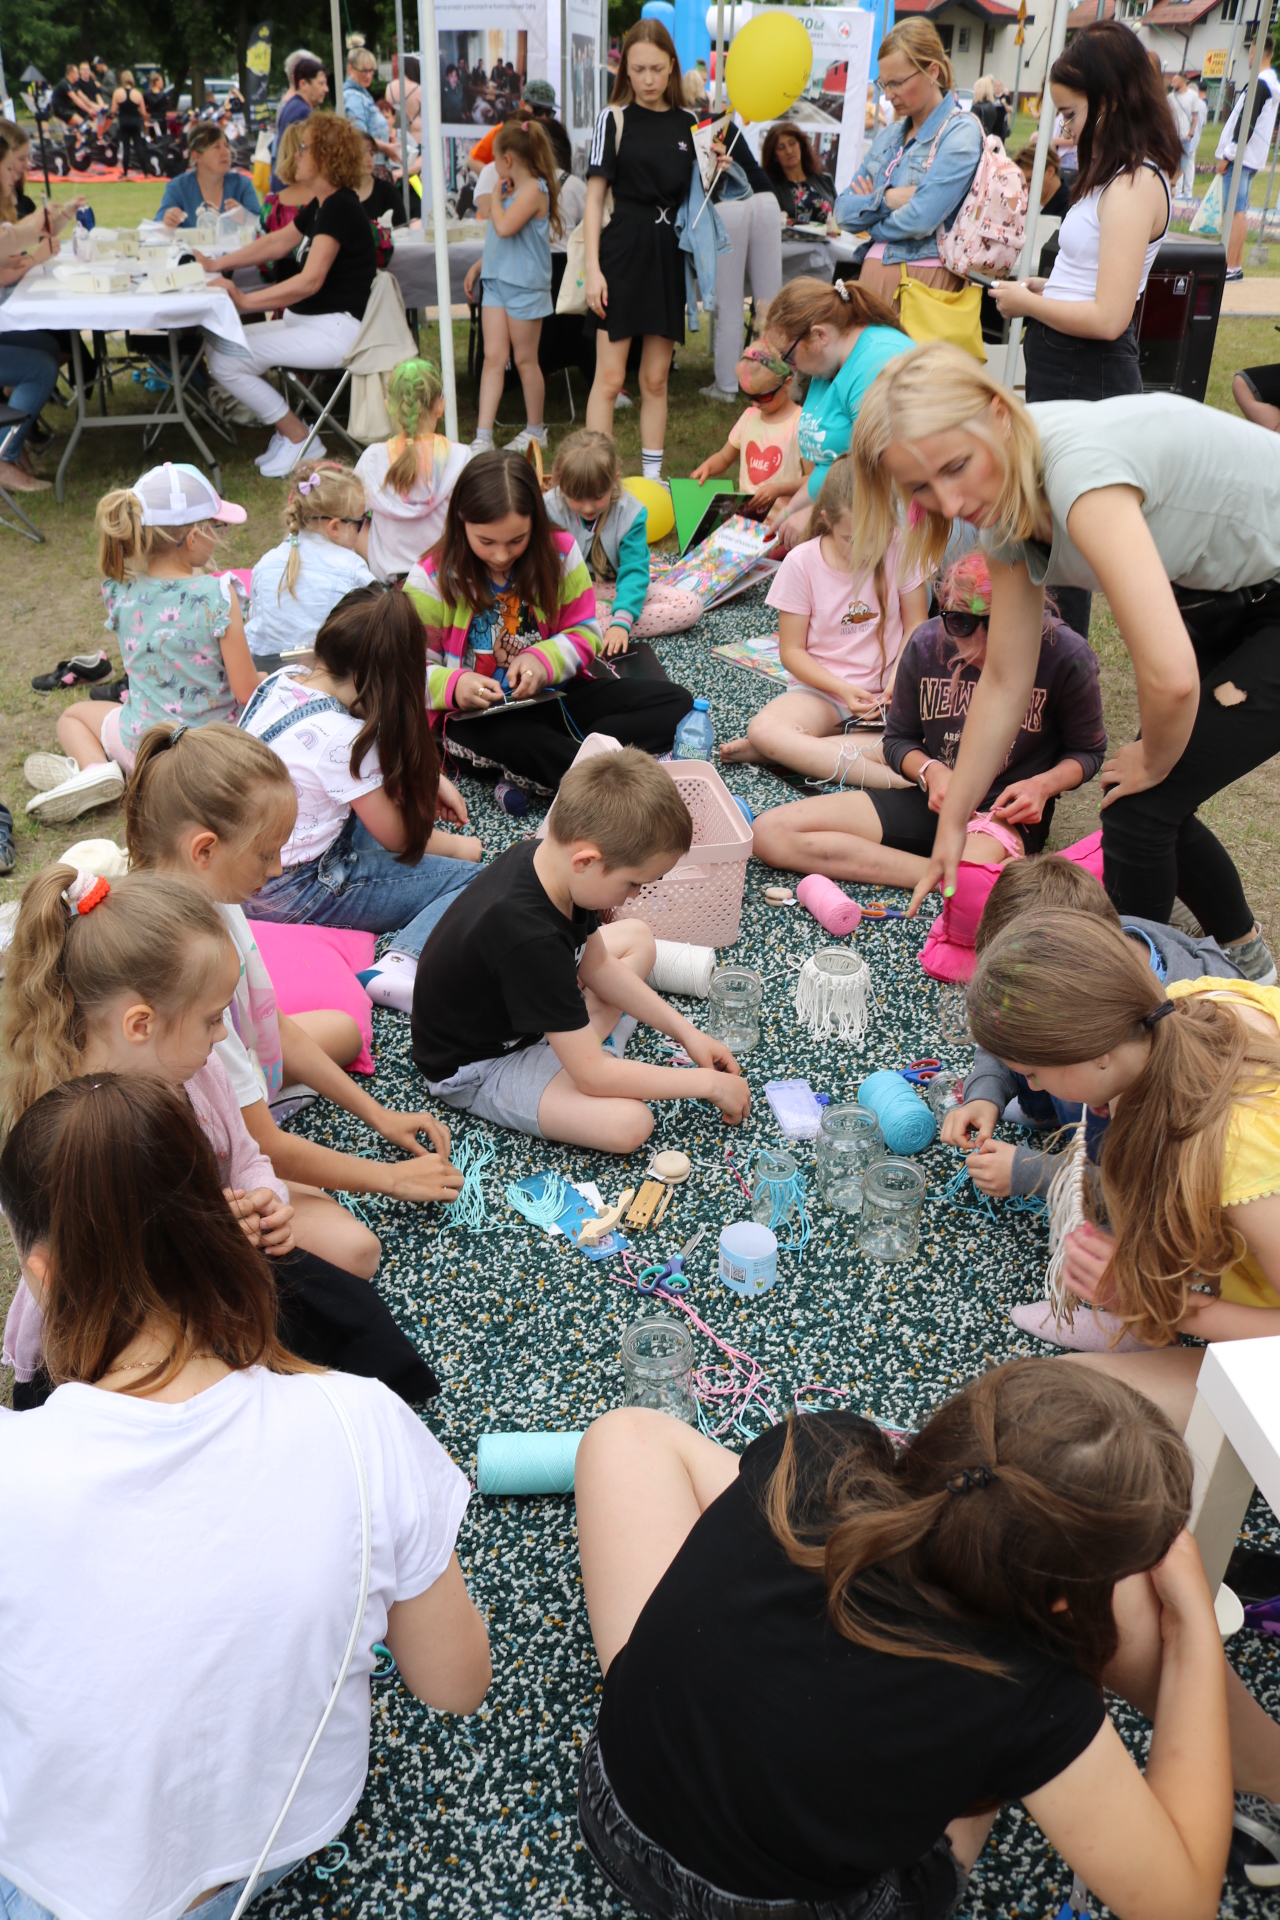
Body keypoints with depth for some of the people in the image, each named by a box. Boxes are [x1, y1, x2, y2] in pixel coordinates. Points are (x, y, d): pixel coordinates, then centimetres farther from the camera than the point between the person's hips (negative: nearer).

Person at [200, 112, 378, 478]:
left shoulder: (339, 208, -17)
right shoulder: (321, 205, 13)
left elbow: (310, 281, -26)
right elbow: (278, 242, 25)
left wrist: (245, 301, -27)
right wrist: (218, 265, 20)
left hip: (335, 329, -10)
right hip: (306, 321, 10)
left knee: (225, 360, -17)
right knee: (218, 348, 5)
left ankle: (300, 441, -3)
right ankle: (287, 431, 10)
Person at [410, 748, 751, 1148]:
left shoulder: (545, 858, -13)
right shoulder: (530, 938, -39)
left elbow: (597, 966, 5)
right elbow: (593, 1077, -32)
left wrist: (686, 1033, 1)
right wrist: (707, 1083, -21)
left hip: (510, 1007, 9)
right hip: (475, 1066, -9)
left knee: (637, 938, 14)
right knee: (628, 1124, -28)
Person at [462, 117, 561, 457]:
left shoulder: (534, 189, -14)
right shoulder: (512, 189, 14)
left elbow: (505, 227, -27)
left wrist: (497, 194, -13)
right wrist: (477, 266, 20)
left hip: (525, 286, -8)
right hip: (496, 281, 8)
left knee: (524, 360, 4)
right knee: (493, 357, 0)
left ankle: (535, 430, 19)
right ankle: (483, 436, -6)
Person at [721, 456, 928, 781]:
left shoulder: (899, 550, -4)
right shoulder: (802, 563, -6)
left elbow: (916, 626, 4)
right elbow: (792, 651, -3)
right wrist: (843, 690, -17)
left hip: (887, 691, 2)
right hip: (822, 689, -2)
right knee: (762, 729, -32)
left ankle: (789, 750, -25)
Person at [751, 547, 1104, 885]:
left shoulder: (1066, 657, -11)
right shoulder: (926, 644, -4)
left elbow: (1087, 751, 5)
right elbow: (899, 739, 10)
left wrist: (1042, 785, -16)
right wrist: (930, 771, -13)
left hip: (1010, 813, -6)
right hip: (933, 798, 6)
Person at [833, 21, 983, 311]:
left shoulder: (961, 132, -5)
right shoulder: (889, 134, 18)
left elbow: (920, 220, -18)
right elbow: (843, 212, 10)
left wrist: (872, 223, 0)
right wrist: (886, 199, -7)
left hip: (924, 280, -7)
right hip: (873, 274, 7)